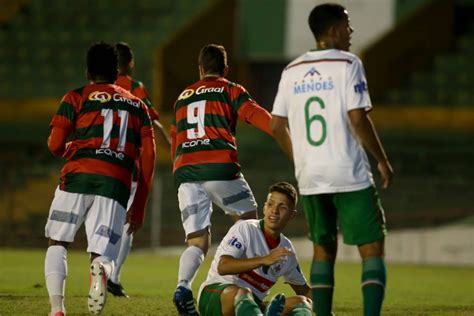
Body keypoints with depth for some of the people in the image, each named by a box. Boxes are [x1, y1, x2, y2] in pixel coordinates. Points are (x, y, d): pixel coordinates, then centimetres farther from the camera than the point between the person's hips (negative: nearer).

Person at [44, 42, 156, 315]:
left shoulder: (76, 98, 13)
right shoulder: (137, 105, 22)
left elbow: (55, 145, 5)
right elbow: (148, 158, 15)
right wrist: (139, 209, 19)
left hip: (78, 176, -1)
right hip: (117, 183, 1)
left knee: (58, 243, 14)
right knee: (102, 253, 3)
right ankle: (101, 269, -36)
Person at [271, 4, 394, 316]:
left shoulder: (292, 71, 10)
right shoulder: (347, 64, -7)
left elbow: (277, 126, 11)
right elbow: (358, 119, -14)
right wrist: (383, 160, -4)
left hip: (309, 177, 6)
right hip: (349, 174, -6)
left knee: (323, 249, 17)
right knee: (372, 248, -2)